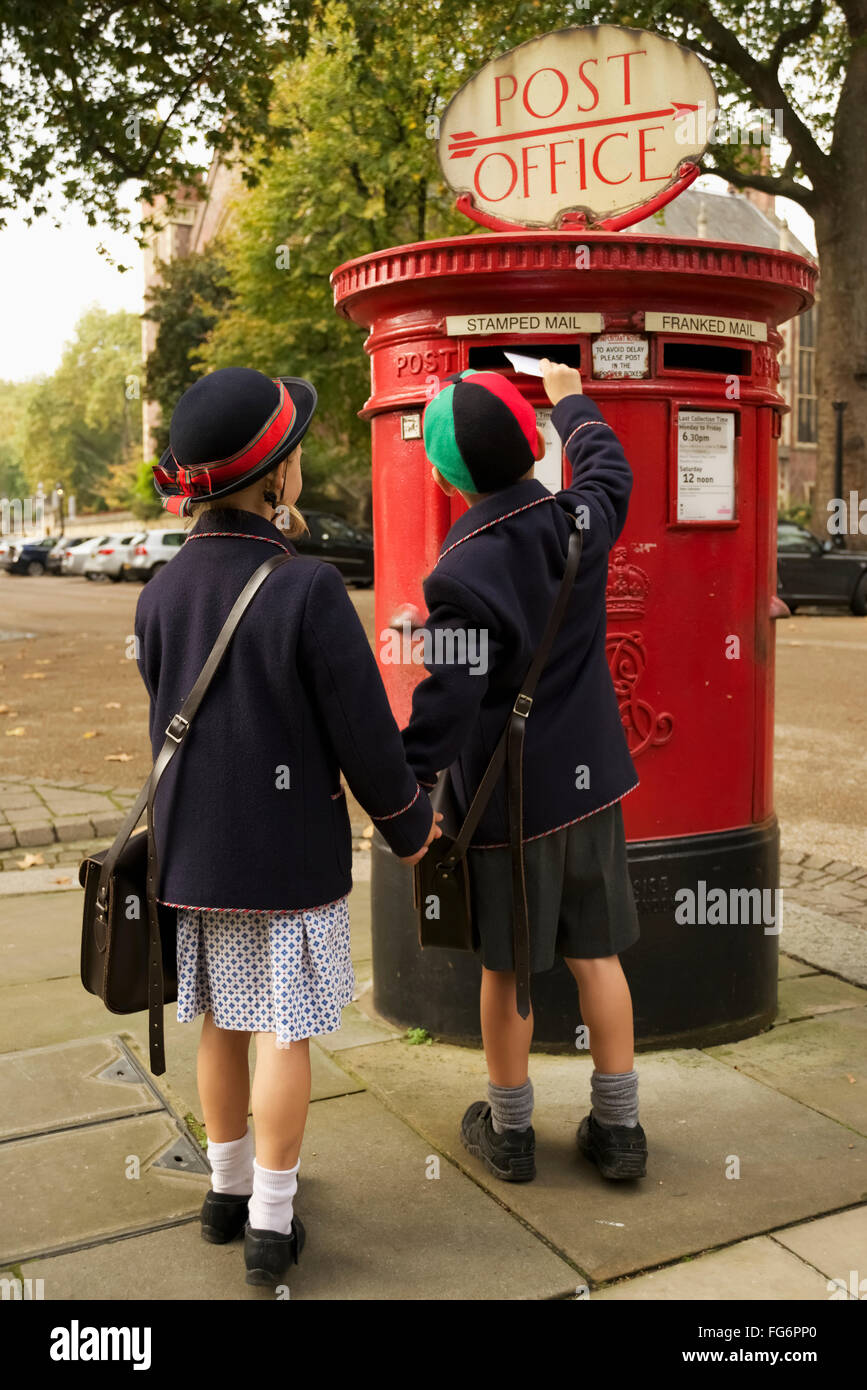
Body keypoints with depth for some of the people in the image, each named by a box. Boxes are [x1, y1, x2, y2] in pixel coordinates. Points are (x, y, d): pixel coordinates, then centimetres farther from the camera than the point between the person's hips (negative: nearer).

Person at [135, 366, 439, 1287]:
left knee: (221, 1023, 19)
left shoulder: (160, 593, -3)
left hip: (195, 851, 5)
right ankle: (269, 1223, 17)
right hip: (291, 851, -5)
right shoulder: (307, 591, -19)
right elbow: (363, 735, -16)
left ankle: (228, 1187, 35)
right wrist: (409, 825, 3)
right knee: (284, 1034, 7)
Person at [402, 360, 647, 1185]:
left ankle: (509, 1131, 28)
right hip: (589, 777, 5)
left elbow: (445, 705, -22)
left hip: (506, 797, -5)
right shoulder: (583, 523, -4)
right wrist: (572, 399, 35)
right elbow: (608, 467, 19)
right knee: (596, 954, 15)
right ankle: (618, 1128, 26)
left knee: (504, 967, 11)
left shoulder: (462, 576, -21)